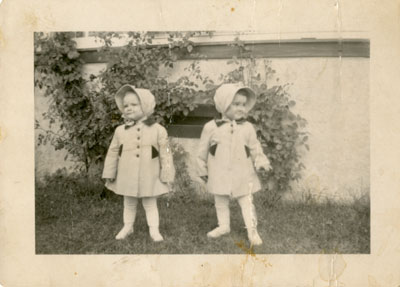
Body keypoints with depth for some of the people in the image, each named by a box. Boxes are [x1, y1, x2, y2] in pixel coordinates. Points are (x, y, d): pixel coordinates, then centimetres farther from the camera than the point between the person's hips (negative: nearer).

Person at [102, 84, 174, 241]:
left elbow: (165, 153, -4)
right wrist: (109, 174, 5)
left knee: (150, 204, 10)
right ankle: (127, 226, 34)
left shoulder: (158, 130, -8)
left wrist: (166, 175, -4)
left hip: (149, 178, -2)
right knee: (129, 204, 18)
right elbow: (113, 153, 5)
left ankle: (154, 230, 22)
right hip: (127, 177, 2)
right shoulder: (120, 131, -2)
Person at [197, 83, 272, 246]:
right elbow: (203, 150, 3)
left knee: (247, 202, 4)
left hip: (243, 175, 0)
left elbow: (255, 148, 5)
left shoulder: (247, 128, -2)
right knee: (220, 202, 15)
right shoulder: (211, 127, -6)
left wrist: (261, 162, -11)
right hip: (220, 175, 1)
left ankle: (252, 230, 14)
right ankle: (223, 226, 34)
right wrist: (203, 170, 8)